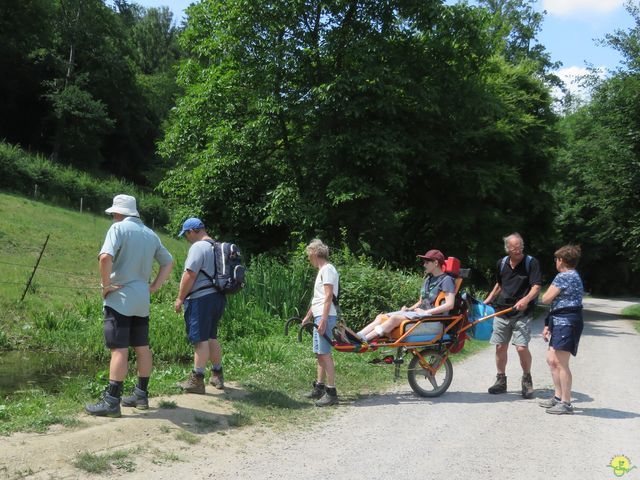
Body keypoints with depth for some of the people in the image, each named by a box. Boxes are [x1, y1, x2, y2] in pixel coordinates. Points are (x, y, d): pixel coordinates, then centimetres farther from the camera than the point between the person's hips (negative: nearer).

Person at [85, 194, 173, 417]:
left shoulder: (119, 228, -9)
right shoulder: (150, 234, 12)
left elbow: (105, 257, -25)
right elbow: (168, 262, 19)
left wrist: (106, 284, -13)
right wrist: (154, 286, 15)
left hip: (120, 297, -7)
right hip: (142, 299, 7)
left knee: (119, 350, -8)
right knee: (142, 348, 13)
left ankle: (111, 402, -6)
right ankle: (141, 395, 21)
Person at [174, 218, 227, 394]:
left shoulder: (198, 247, -13)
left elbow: (190, 275, -18)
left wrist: (180, 298, -11)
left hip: (201, 298, -9)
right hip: (218, 297, 9)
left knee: (200, 339, -6)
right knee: (211, 337, 18)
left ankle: (197, 380, -2)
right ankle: (217, 376, 25)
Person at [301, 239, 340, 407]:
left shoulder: (327, 269, -10)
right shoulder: (322, 271, 21)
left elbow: (328, 296, -19)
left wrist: (323, 320, -24)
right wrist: (308, 316, 31)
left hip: (325, 317, -10)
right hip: (319, 317, 10)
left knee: (325, 354, -12)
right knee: (320, 353, 14)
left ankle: (331, 392, -11)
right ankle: (319, 388, 22)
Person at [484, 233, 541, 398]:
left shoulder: (531, 262, -7)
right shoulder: (502, 263, 7)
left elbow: (536, 287, -15)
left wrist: (526, 299, -32)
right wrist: (487, 301, 21)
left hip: (522, 313, -4)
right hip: (502, 310, 4)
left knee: (522, 347, -12)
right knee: (500, 347, 5)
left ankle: (527, 380, 10)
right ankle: (501, 381, 21)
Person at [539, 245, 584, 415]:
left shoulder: (563, 276, -14)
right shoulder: (574, 276, 19)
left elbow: (546, 299, -14)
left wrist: (548, 292, 9)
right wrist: (549, 325, 19)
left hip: (566, 322, -11)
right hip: (561, 322, 11)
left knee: (561, 363, -7)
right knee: (552, 360, 16)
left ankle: (566, 403, -1)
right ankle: (558, 397, 24)